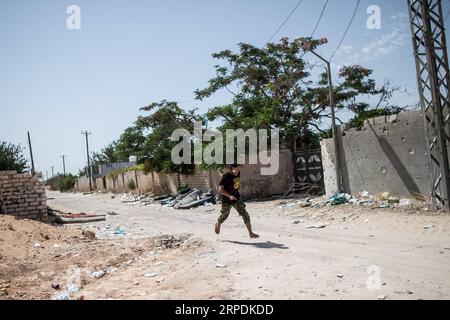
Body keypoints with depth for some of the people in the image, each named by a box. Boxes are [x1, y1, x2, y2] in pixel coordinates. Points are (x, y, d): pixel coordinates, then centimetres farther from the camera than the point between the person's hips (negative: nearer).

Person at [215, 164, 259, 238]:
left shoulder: (238, 174, -3)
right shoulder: (226, 177, -22)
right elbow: (220, 189, -23)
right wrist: (229, 196, -32)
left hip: (236, 198, 5)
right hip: (227, 200, -5)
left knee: (245, 214, -6)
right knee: (224, 216, 16)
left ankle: (250, 233, -1)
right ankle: (218, 225, 49)